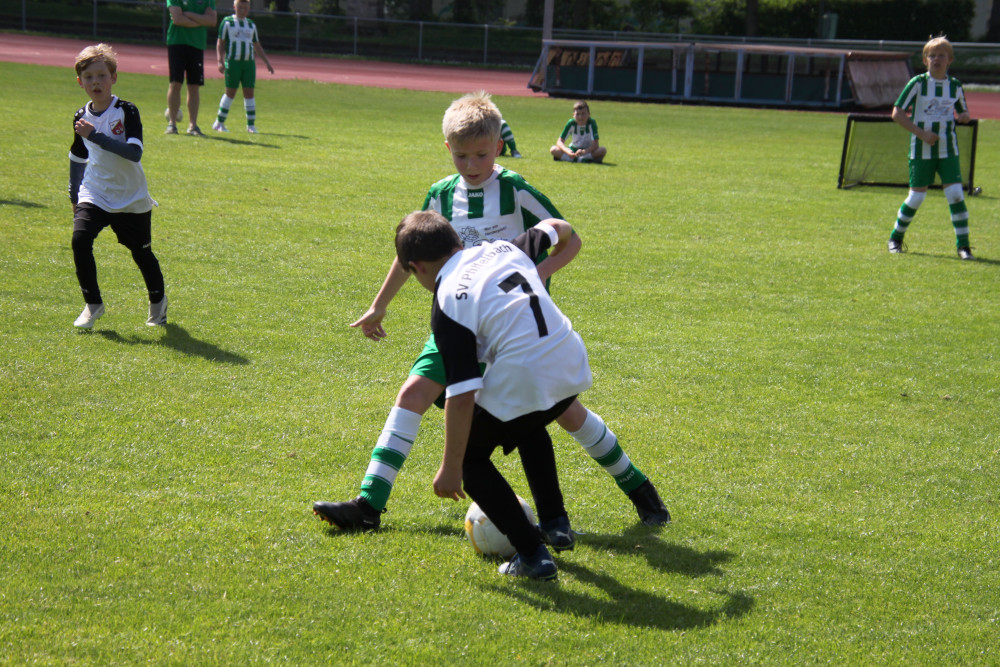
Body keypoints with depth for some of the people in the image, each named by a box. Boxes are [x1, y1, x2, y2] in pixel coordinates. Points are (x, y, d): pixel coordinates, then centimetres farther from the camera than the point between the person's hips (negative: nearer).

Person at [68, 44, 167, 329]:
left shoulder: (127, 112, -14)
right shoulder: (82, 117, 1)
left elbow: (134, 153, -28)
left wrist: (95, 136, -33)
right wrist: (74, 196, 20)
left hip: (131, 200, -3)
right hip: (93, 196, 3)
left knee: (141, 251, 8)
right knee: (80, 239, -19)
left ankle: (158, 301, 35)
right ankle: (92, 303, -6)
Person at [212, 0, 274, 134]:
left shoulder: (251, 25, 17)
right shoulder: (227, 22, 4)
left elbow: (257, 46, 23)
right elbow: (220, 43, 1)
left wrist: (267, 62, 17)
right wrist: (220, 61, -11)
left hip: (249, 63, 4)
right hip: (232, 62, -4)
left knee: (249, 93, -1)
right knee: (230, 92, -6)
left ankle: (251, 125, 2)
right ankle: (219, 123, 1)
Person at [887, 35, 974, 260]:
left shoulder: (955, 86, 5)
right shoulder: (918, 83, -6)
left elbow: (963, 111, 20)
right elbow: (897, 113, -7)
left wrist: (964, 115, -6)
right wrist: (921, 133, -14)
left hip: (948, 150, 2)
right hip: (921, 150, -2)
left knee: (955, 194, -9)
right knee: (916, 197, 2)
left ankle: (963, 245, -4)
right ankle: (896, 238, 23)